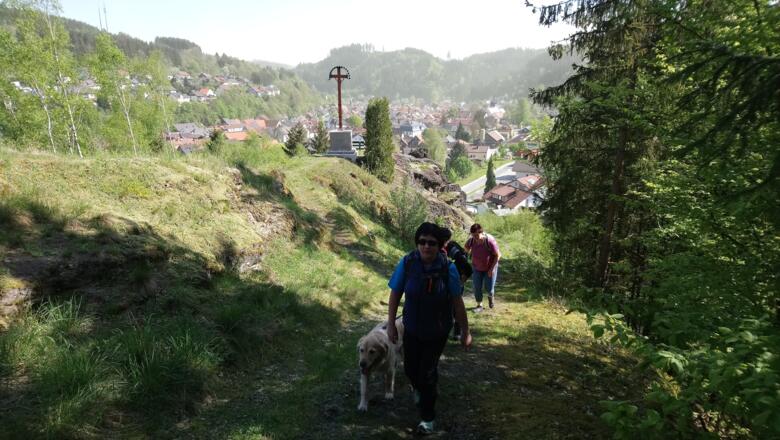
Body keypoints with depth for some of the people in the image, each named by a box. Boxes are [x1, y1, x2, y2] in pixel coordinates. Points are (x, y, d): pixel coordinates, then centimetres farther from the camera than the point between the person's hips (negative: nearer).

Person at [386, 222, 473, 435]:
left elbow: (457, 302, -11)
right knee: (410, 368, 18)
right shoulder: (407, 263, -20)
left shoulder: (447, 268, -21)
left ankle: (427, 417, 31)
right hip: (412, 328, 2)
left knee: (427, 373, 6)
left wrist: (465, 331, -5)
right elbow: (395, 294, -8)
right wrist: (391, 324, -5)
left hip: (438, 331, -2)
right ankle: (419, 389, 56)